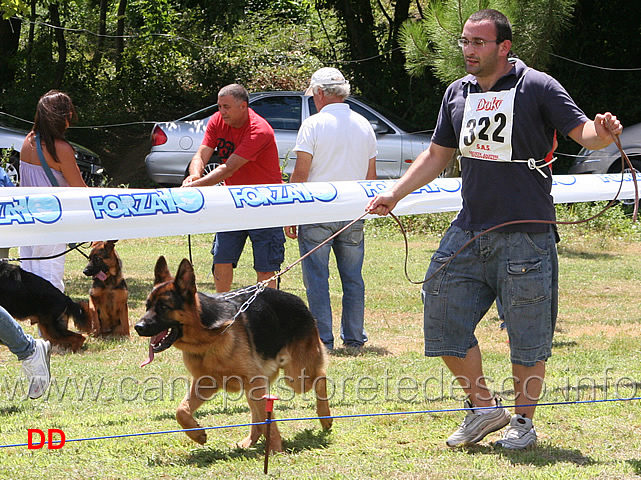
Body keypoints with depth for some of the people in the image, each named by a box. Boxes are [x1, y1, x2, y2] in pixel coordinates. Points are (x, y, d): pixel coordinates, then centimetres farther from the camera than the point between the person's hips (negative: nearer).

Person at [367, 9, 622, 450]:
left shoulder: (537, 87, -4)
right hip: (469, 231, 6)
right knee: (444, 321, 3)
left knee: (528, 336, 0)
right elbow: (437, 155, 21)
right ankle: (484, 407, 18)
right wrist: (394, 194, 14)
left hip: (526, 235, -6)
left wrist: (602, 132, -32)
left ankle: (523, 421, 16)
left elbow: (582, 131, -9)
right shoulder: (457, 93, 12)